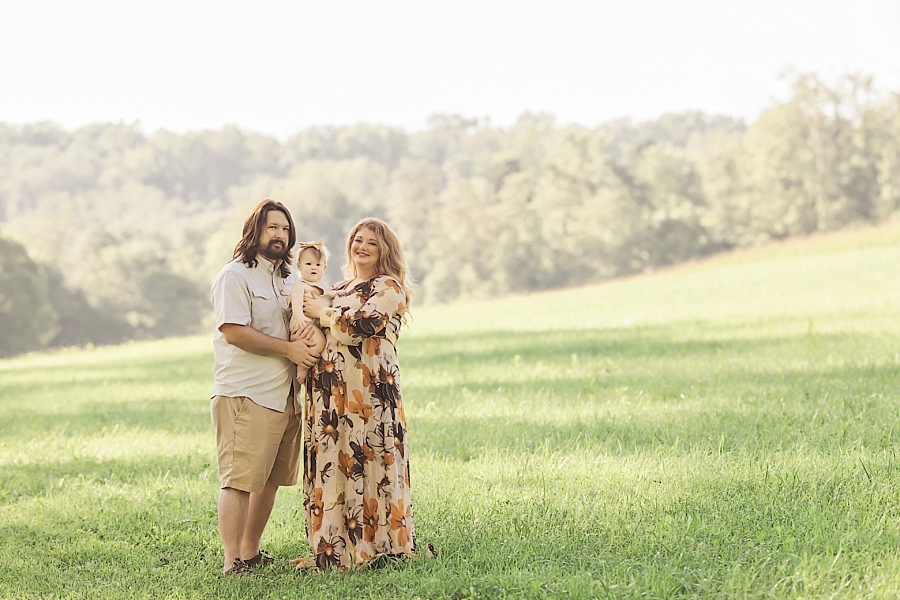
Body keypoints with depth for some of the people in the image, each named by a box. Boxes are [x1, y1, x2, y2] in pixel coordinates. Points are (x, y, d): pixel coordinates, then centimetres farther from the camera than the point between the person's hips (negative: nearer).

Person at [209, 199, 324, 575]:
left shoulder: (288, 279, 21)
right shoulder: (235, 276, -6)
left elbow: (311, 317, 18)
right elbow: (234, 332, -16)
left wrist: (313, 333, -7)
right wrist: (289, 349, -14)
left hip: (285, 398, 8)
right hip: (244, 397, -8)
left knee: (269, 479, 10)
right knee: (239, 481, -10)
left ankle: (251, 552, 19)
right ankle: (233, 562, -8)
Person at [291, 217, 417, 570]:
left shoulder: (389, 288, 0)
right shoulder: (339, 289, 23)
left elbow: (361, 324, -16)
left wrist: (322, 313, -2)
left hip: (369, 391, -7)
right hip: (331, 392, 7)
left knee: (370, 465, -6)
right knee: (331, 466, 4)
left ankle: (383, 547, 1)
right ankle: (333, 551, 9)